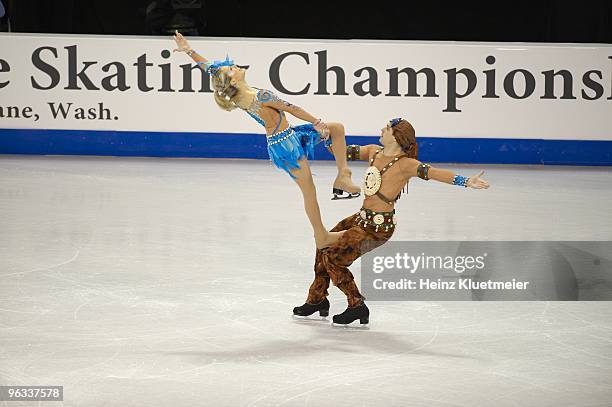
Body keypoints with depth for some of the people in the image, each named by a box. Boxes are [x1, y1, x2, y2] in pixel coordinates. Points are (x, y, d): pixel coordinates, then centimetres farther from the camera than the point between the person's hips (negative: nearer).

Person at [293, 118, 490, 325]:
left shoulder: (405, 163, -18)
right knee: (324, 248, 16)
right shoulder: (374, 151, 4)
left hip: (378, 227, -8)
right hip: (363, 218, 8)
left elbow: (434, 172, -28)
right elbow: (345, 152, 13)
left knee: (333, 259, -7)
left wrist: (467, 182, -38)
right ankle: (317, 299, 33)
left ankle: (357, 307, 8)